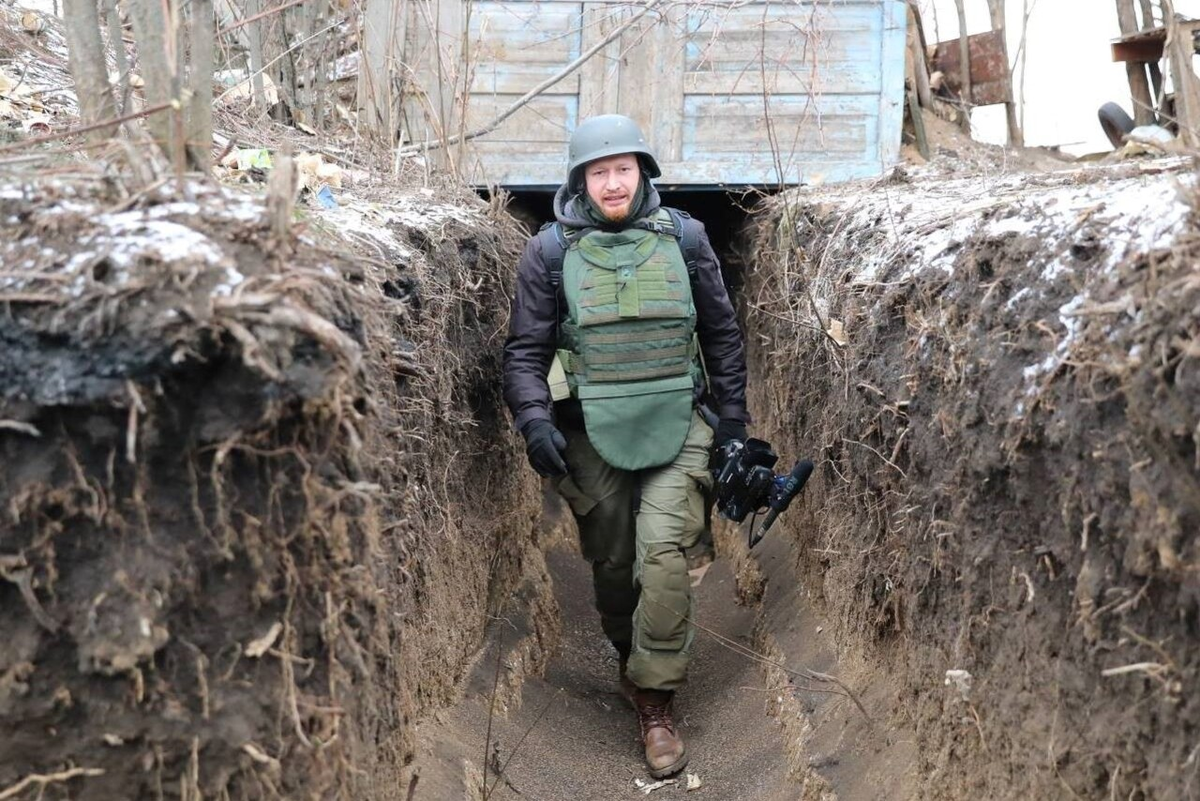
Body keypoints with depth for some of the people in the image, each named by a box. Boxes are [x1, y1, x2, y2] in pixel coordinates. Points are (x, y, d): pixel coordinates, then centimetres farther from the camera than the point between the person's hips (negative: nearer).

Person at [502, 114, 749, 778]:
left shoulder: (683, 238, 3)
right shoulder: (552, 251, 0)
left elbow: (722, 334, 10)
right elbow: (526, 349, 1)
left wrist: (733, 417, 9)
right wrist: (534, 420, -14)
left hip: (678, 426, 0)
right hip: (593, 432, 1)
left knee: (663, 555, -12)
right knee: (612, 562, 10)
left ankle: (654, 703, 0)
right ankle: (628, 655, 37)